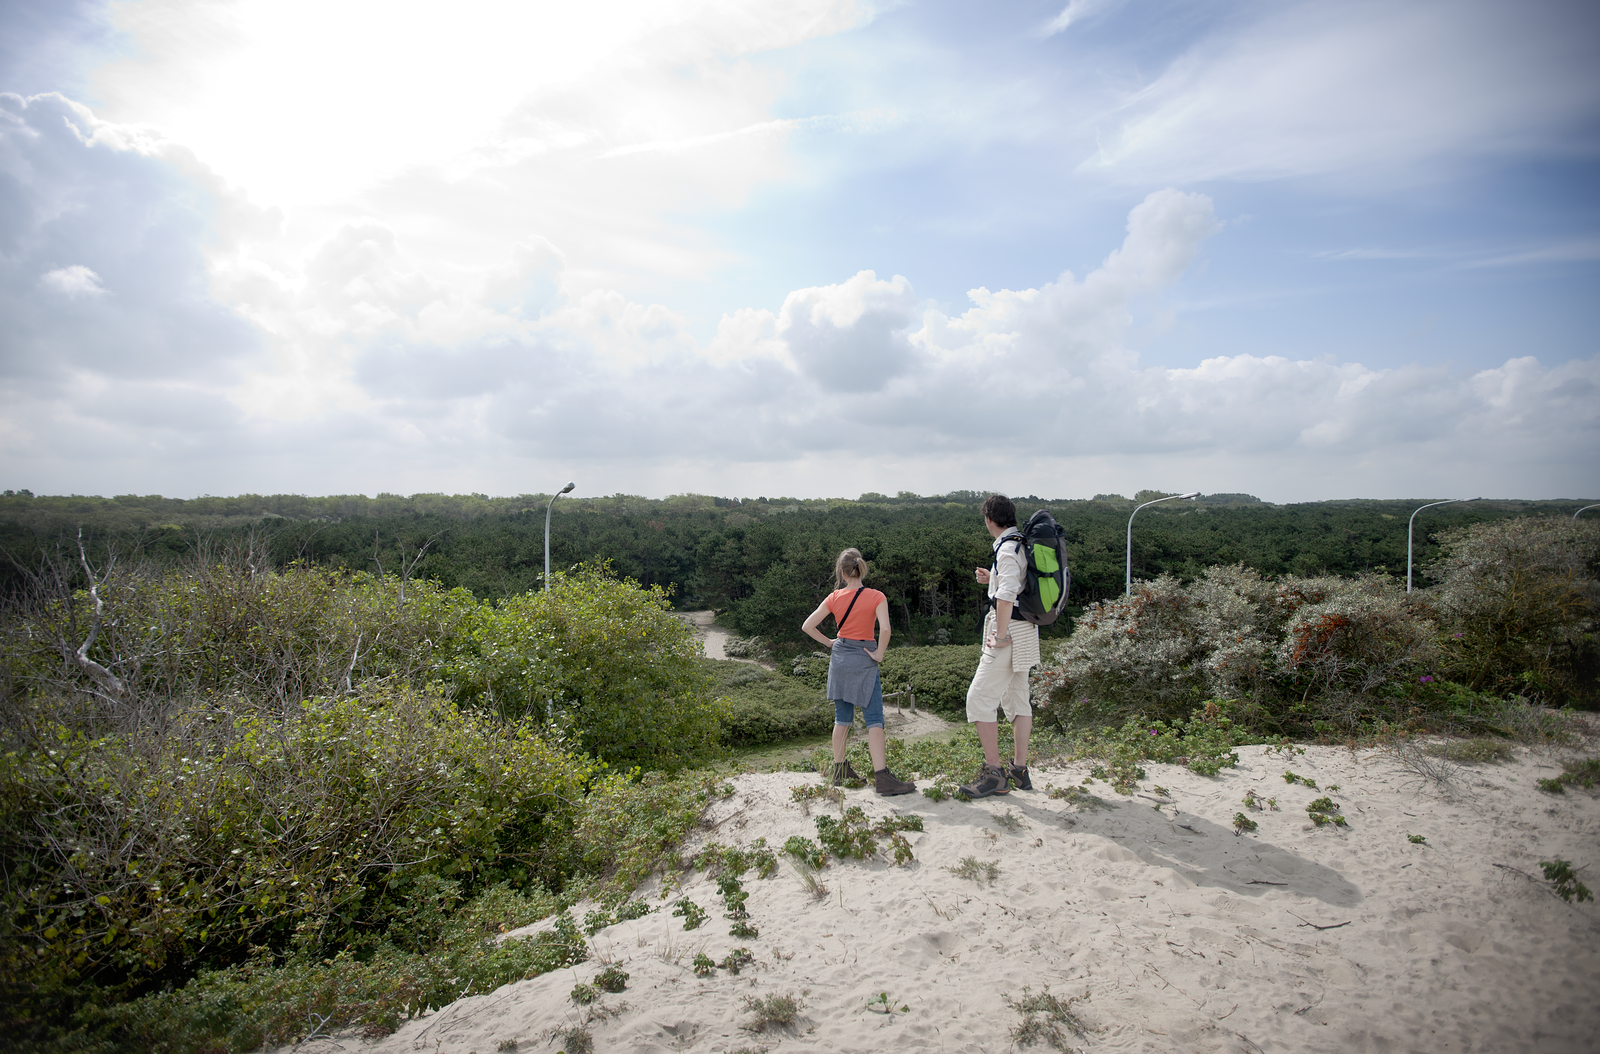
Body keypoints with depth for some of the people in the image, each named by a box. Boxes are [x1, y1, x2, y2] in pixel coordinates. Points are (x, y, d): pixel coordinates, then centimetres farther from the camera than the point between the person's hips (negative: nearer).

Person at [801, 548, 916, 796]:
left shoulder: (835, 598, -1)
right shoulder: (876, 597, -9)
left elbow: (807, 626, 1)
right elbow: (885, 629, -23)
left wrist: (829, 643, 10)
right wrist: (879, 654, -10)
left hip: (839, 658, 4)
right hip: (864, 660, -4)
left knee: (842, 718, 15)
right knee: (874, 719, -3)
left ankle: (839, 769, 23)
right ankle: (881, 776, -10)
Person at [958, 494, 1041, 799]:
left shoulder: (1007, 549, -17)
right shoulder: (1023, 545, 13)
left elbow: (1007, 596, -27)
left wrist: (1001, 635, -21)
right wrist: (992, 580, 20)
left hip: (1010, 632, -10)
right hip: (1025, 632, 10)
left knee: (980, 698, -7)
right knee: (1017, 699, 15)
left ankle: (994, 773, -5)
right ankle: (1019, 770, 22)